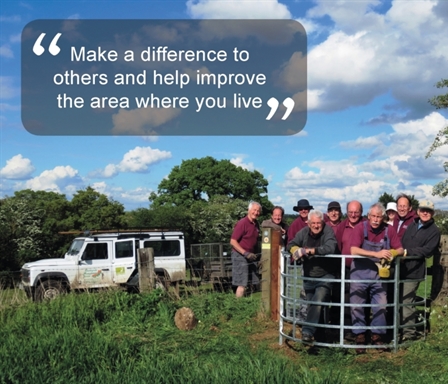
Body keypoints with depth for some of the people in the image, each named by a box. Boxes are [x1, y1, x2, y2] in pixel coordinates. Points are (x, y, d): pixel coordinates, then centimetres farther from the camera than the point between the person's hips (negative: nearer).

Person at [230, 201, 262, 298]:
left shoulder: (256, 224, 10)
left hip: (250, 256, 8)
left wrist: (255, 254, 11)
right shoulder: (242, 223, -14)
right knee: (242, 285, -9)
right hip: (240, 256, -8)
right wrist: (245, 253, -21)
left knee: (255, 283, 8)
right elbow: (233, 241, -17)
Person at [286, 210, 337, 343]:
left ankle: (308, 331, -29)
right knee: (311, 305, 14)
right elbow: (290, 245, 5)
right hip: (308, 276, 6)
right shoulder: (304, 232, 1)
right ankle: (318, 331, 32)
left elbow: (330, 248, -30)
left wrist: (310, 250, -28)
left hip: (325, 276, -6)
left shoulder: (328, 231, -13)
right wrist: (298, 250, -18)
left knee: (318, 301, -27)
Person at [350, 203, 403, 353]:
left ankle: (377, 335, 18)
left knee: (381, 305, 2)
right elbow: (353, 250, -22)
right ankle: (360, 336, 13)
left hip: (379, 272, 2)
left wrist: (392, 253, -23)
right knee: (357, 305, 1)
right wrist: (376, 254, -30)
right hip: (359, 272, -2)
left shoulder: (389, 230, -2)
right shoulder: (360, 227, -11)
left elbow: (400, 250, 1)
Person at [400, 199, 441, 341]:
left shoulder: (434, 231, -1)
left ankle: (409, 332, 5)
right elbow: (402, 242, 20)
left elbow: (427, 250, -12)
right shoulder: (412, 224, 17)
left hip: (414, 270, -6)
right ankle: (400, 329, 22)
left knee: (406, 302, -6)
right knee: (398, 300, 10)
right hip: (402, 267, 6)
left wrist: (407, 252, -20)